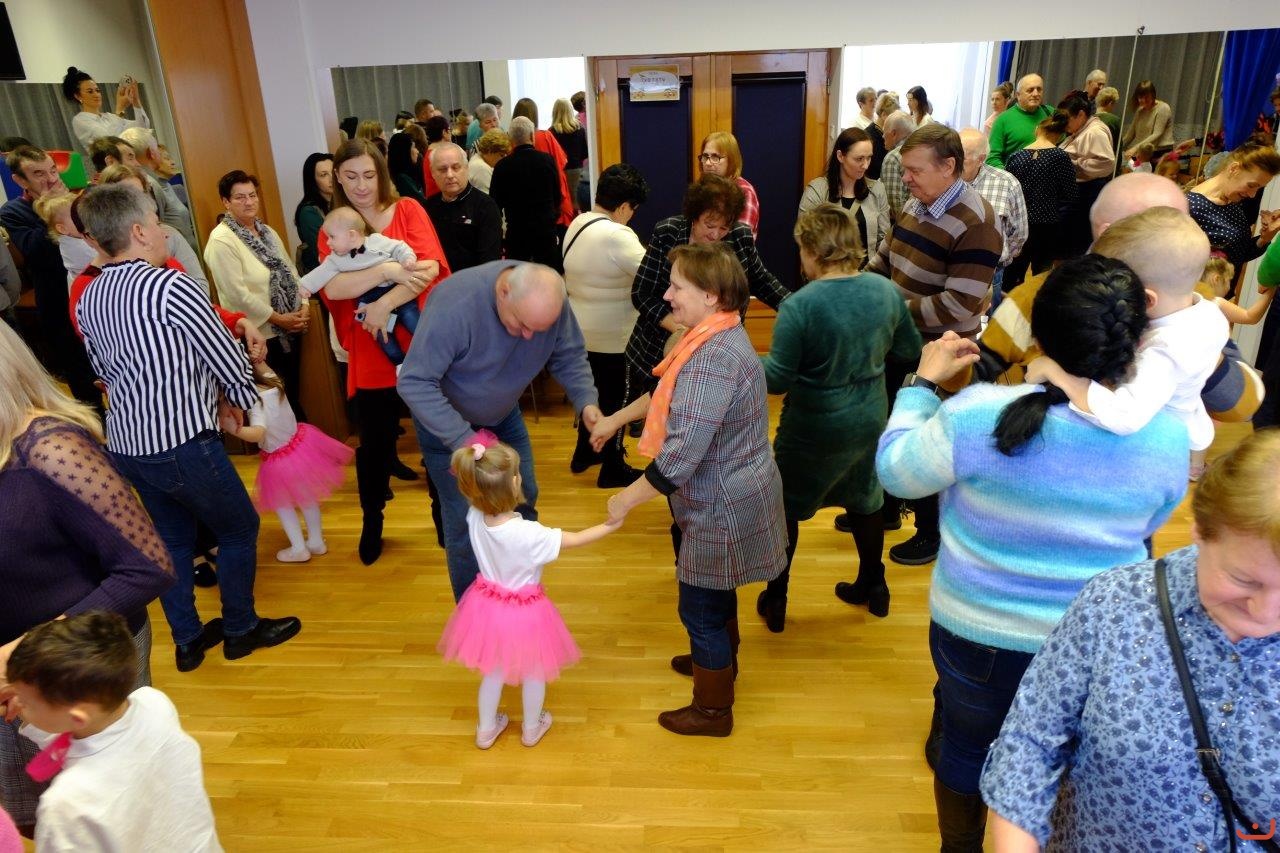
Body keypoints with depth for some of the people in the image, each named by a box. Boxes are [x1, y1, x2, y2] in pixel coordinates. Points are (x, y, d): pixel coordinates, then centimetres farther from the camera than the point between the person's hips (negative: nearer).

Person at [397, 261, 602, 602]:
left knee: (523, 501, 11)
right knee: (466, 520, -4)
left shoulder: (549, 301, -23)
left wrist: (586, 401, -27)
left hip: (503, 415, 5)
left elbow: (569, 356, -9)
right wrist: (461, 438, -44)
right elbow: (414, 382, -36)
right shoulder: (456, 304, -38)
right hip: (446, 420, -5)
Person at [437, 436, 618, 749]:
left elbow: (479, 494, 5)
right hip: (524, 611, -5)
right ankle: (532, 728, 44)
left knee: (493, 670, 27)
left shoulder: (475, 517, -20)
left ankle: (486, 729, 45)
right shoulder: (528, 534, -34)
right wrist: (609, 526, -11)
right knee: (533, 673, 23)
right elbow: (575, 540, -23)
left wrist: (479, 463, -6)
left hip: (488, 605, 5)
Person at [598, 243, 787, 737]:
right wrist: (615, 418, 22)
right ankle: (720, 661, 53)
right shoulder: (718, 338, 2)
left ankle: (713, 711, 29)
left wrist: (627, 499, -21)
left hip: (722, 509, -10)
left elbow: (681, 455, -33)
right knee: (715, 593, 29)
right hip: (724, 498, 10)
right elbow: (670, 391, 18)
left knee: (701, 607, 9)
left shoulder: (713, 358, -31)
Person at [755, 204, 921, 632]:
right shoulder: (886, 291, -7)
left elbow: (777, 380, -21)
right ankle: (873, 587, 42)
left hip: (813, 429, -5)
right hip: (870, 421, 5)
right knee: (864, 499, 25)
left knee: (786, 507, 14)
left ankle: (775, 601, 25)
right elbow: (910, 349, 8)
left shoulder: (799, 306, -24)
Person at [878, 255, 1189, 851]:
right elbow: (1146, 525, 4)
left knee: (966, 746, 25)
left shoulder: (977, 414, -27)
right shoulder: (1168, 436, -16)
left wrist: (923, 382, 1)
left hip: (976, 630, -1)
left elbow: (894, 471, -10)